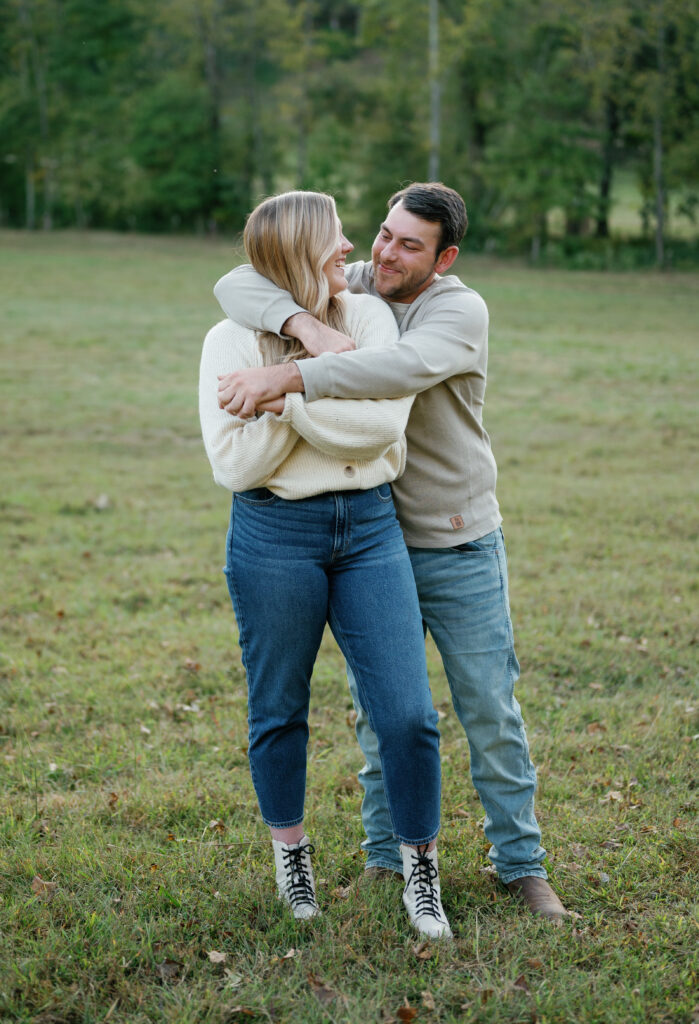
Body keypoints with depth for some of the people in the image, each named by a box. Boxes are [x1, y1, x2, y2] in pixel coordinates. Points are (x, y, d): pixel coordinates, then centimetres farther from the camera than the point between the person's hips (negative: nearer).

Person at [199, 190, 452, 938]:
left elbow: (384, 421, -11)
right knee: (278, 709, 11)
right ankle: (289, 850, 35)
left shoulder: (369, 316, 4)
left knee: (407, 712, -2)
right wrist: (293, 409, -19)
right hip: (275, 536, -2)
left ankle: (419, 867, 17)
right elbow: (234, 464, -10)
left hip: (370, 526, 2)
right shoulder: (232, 341, -3)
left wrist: (292, 394, -15)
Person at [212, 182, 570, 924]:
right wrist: (303, 323, -32)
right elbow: (237, 283, -12)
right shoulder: (348, 287, -2)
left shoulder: (462, 311, -16)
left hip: (459, 546, -3)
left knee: (491, 710, 5)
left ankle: (520, 862, 20)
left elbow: (403, 370, -37)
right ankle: (387, 860, 25)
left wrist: (286, 378, -42)